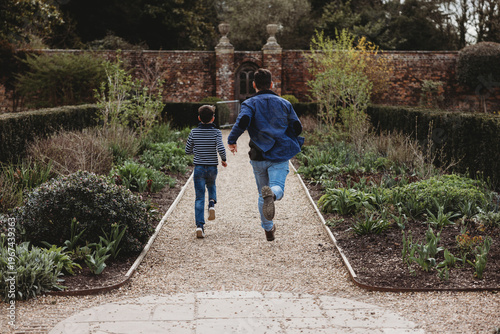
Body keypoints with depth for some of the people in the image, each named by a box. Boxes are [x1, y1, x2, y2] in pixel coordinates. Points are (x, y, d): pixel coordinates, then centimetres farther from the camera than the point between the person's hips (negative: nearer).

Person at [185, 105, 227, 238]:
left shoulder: (194, 132, -1)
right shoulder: (216, 132, -7)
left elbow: (188, 151, 5)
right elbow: (221, 149, -19)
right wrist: (223, 160, -1)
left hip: (199, 168, 0)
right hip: (212, 168, 0)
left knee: (199, 197, 3)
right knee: (211, 186, 30)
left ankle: (200, 225, -8)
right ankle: (212, 204, 1)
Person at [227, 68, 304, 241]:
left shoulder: (250, 103, -1)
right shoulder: (284, 103, 7)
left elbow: (242, 122, -21)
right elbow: (297, 128, 6)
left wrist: (232, 140, -9)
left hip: (259, 157, 0)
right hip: (280, 156, 0)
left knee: (262, 194, 16)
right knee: (277, 188, -11)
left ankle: (268, 228, 25)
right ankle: (271, 194, -48)